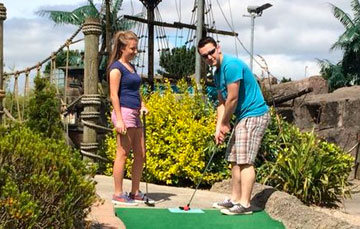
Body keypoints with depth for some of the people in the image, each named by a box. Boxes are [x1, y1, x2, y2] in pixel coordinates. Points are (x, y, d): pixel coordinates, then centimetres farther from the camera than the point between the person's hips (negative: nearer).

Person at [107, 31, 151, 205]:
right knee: (122, 154, -5)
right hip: (124, 113, -9)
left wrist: (142, 105, 8)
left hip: (135, 114, 9)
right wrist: (118, 119, -20)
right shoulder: (117, 67, -7)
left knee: (140, 155, 9)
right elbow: (114, 95, -13)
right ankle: (118, 194, 2)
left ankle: (135, 192, 17)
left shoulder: (131, 67, 19)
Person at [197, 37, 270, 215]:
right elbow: (222, 103, 13)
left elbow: (232, 99, -18)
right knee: (235, 160, 12)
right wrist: (219, 128, 2)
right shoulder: (217, 73, 13)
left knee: (245, 161, -11)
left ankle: (245, 204, -7)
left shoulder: (231, 65, -18)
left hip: (254, 115, -10)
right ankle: (235, 200, 20)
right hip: (243, 117, 10)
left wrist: (225, 123, -6)